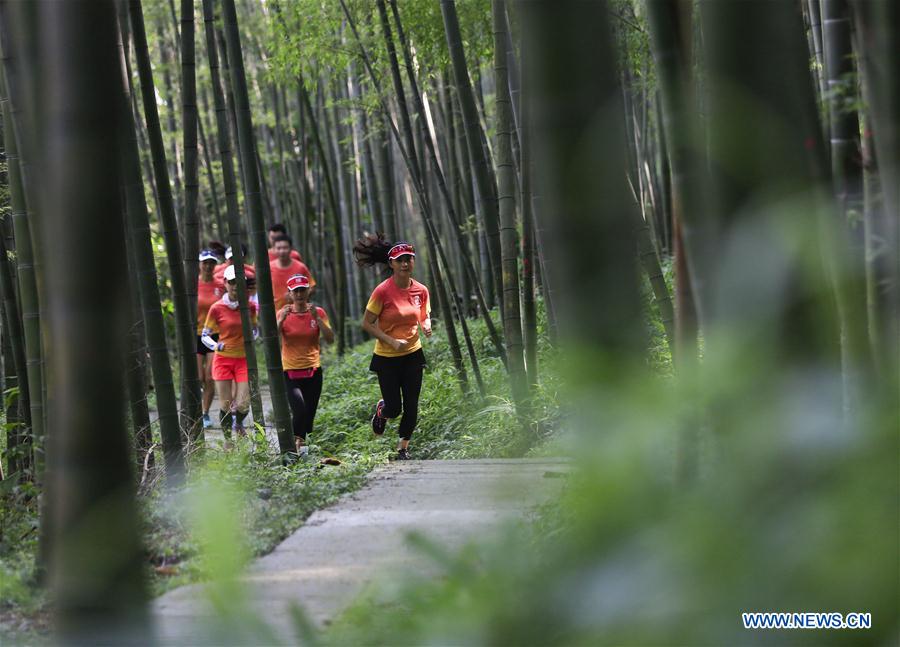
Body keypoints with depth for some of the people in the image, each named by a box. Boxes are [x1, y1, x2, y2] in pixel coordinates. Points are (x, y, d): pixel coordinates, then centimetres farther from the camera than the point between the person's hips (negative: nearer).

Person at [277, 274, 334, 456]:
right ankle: (296, 441, -1)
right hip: (290, 371, -2)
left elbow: (330, 339, -8)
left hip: (313, 371, 2)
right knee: (300, 409, -23)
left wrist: (317, 318, -17)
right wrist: (281, 320, -22)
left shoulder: (318, 312, 1)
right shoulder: (284, 313, -1)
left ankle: (302, 442, 24)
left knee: (309, 414, 5)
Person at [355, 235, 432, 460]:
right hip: (387, 357, -3)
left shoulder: (421, 290, -2)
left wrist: (426, 326, -10)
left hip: (413, 354, 4)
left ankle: (403, 449, 20)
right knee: (394, 408, -1)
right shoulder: (383, 291, -16)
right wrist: (392, 341, -20)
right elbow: (367, 324, -12)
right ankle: (381, 410, 37)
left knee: (411, 406, 2)